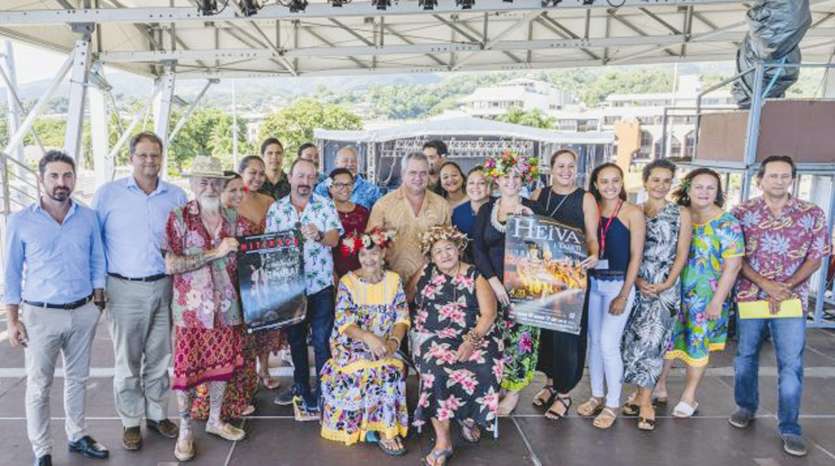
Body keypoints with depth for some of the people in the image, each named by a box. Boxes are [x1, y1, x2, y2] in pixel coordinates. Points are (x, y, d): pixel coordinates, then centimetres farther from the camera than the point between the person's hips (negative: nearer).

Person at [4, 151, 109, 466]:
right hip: (41, 315, -2)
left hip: (84, 312, 3)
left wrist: (98, 300, 5)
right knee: (39, 386, 7)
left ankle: (77, 436, 31)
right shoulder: (20, 222, -5)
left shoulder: (88, 217, 2)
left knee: (78, 379, 15)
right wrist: (12, 320, -5)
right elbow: (11, 273, -2)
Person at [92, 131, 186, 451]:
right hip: (125, 290, -2)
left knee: (159, 358, 13)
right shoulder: (108, 194, -1)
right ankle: (130, 421, 22)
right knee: (127, 361, 8)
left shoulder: (177, 196, 5)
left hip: (164, 287, 2)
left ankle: (157, 414, 28)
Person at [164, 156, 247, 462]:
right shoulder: (178, 218, -7)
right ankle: (185, 431, 22)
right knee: (186, 369, 5)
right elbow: (170, 265, -16)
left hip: (225, 306, 4)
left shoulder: (233, 218, 5)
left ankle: (215, 420, 33)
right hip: (191, 307, -4)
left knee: (222, 364, 14)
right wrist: (214, 253, -20)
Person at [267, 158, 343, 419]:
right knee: (295, 339, 15)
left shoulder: (326, 206, -2)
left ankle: (322, 395, 11)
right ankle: (301, 387, 31)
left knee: (322, 341, 0)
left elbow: (334, 238, -13)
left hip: (320, 285, -2)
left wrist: (319, 236, -35)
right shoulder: (276, 209, 4)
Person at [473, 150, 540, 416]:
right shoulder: (486, 210, 8)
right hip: (491, 284, 2)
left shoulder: (532, 209, 2)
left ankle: (513, 391, 15)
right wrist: (494, 281, -10)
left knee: (520, 336, 0)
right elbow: (478, 249, 1)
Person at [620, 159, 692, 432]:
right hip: (636, 285, 2)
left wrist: (667, 284, -10)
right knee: (633, 339, 3)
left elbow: (682, 254, 0)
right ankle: (642, 394, 17)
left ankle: (644, 401, 2)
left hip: (665, 287, -2)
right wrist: (637, 281, -9)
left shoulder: (681, 214, 3)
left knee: (650, 340, -8)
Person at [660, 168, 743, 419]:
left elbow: (733, 266, -12)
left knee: (697, 342, 9)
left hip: (705, 296, -3)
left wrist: (717, 301, -15)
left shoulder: (727, 224, -11)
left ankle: (689, 397, 24)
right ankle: (660, 384, 31)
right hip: (673, 292, 3)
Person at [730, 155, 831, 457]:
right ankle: (746, 407, 33)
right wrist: (765, 285, -13)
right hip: (750, 295, 1)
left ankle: (790, 428, 10)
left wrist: (785, 288, -10)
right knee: (745, 356, 13)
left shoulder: (812, 214, 0)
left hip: (792, 299, -1)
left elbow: (815, 258, 1)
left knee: (791, 364, -1)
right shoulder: (742, 212, -1)